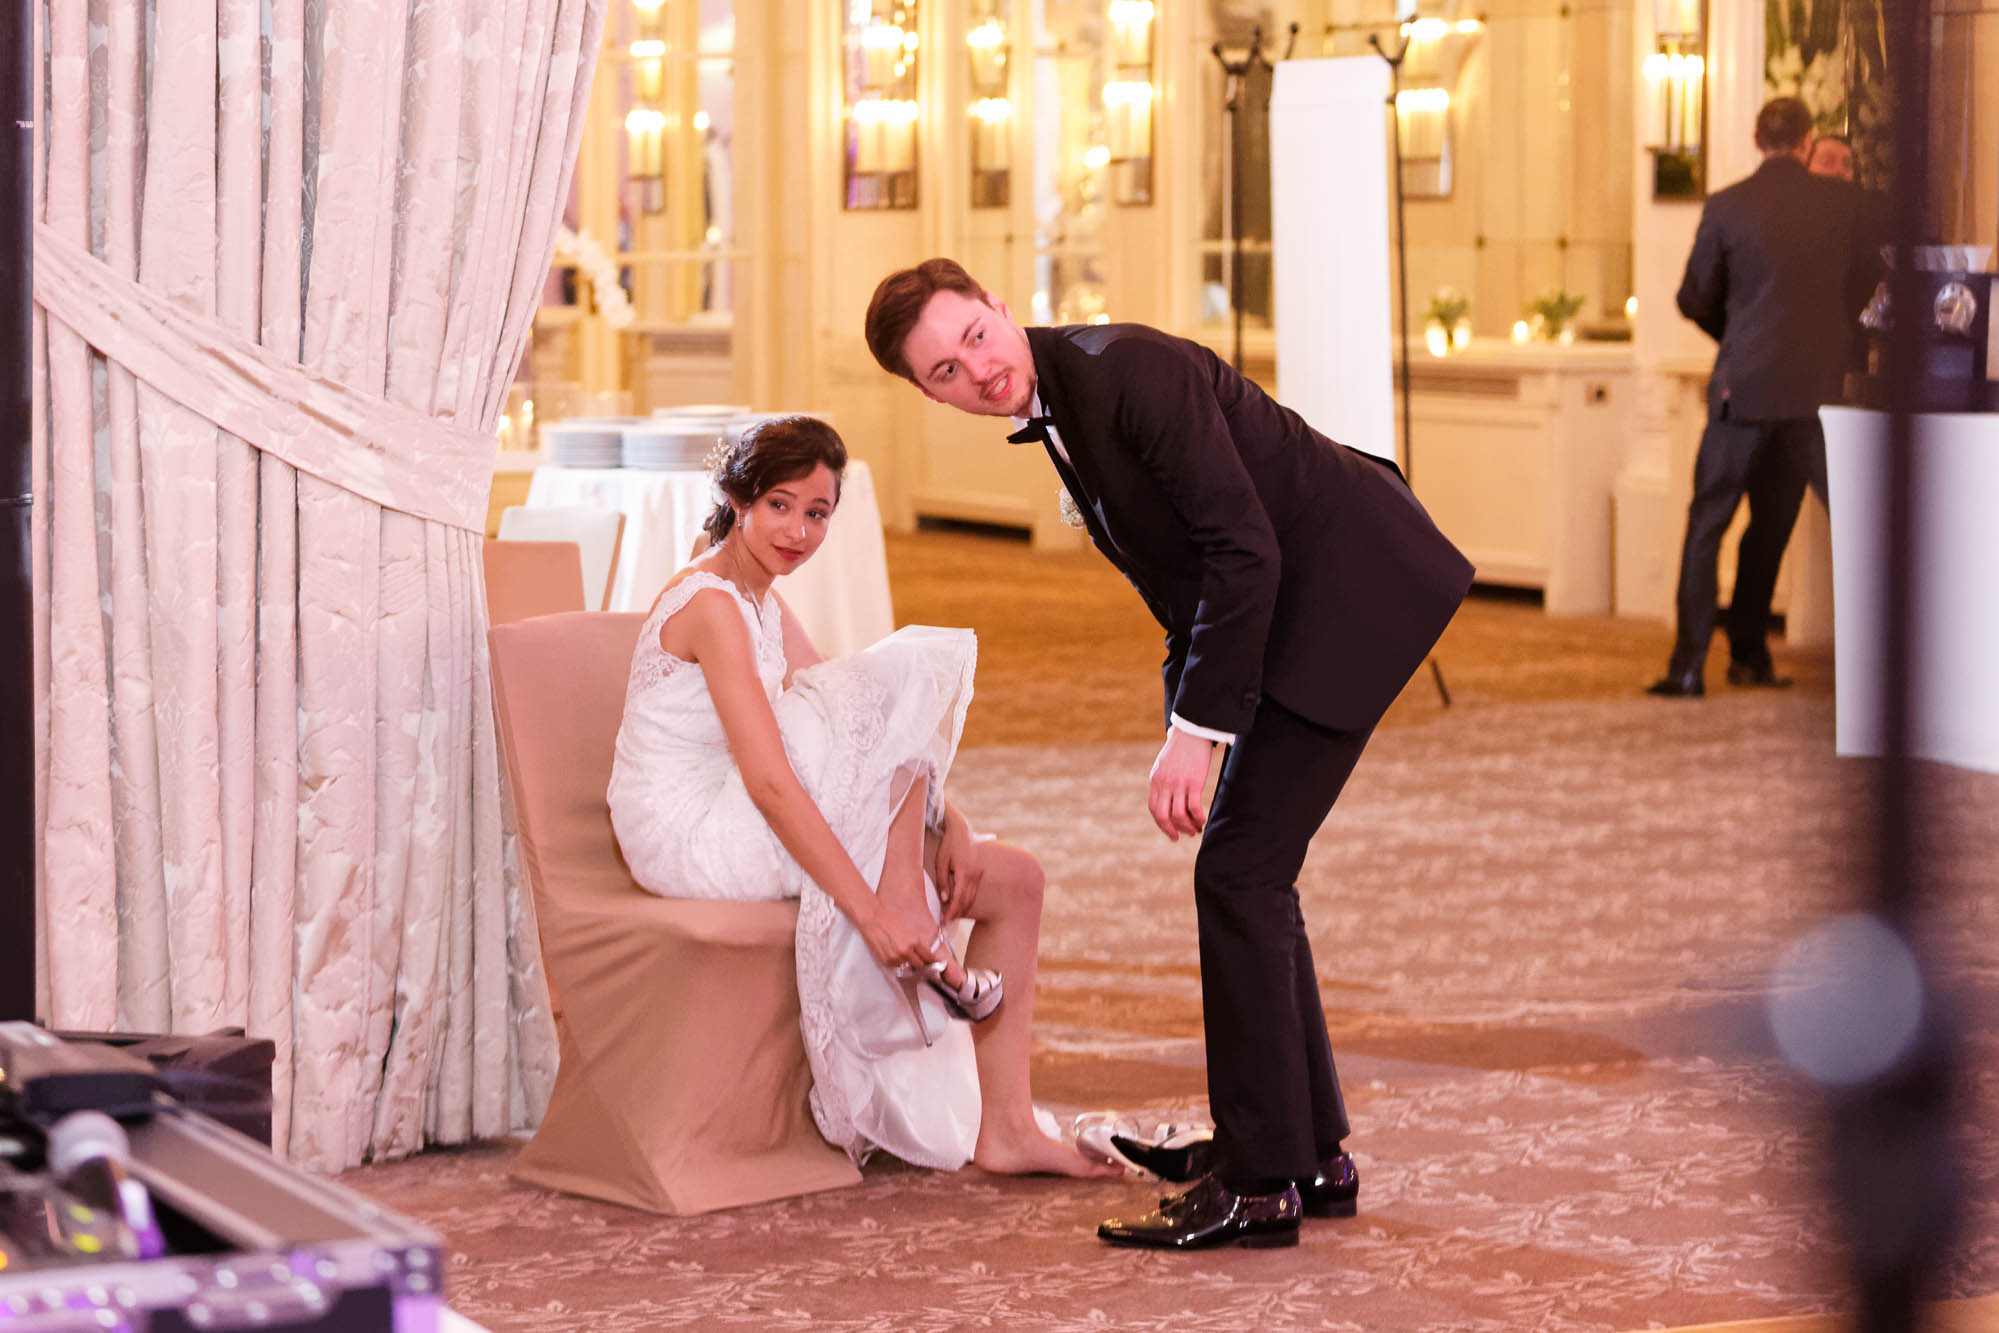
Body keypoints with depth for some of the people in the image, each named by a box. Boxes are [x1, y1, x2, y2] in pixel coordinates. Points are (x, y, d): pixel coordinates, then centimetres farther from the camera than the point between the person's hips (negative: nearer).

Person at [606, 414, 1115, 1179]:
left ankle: (1005, 1128, 0)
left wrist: (945, 822, -4)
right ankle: (905, 899, -16)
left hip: (748, 832, 10)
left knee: (1015, 882, 2)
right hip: (693, 836, -10)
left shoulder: (763, 605, 15)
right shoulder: (711, 605, -16)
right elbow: (770, 782, -25)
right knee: (905, 673, -16)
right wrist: (872, 911, -29)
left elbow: (864, 744, 13)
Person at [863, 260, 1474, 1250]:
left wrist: (1196, 730, -22)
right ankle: (1310, 1151, 23)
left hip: (1352, 591, -10)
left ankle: (1260, 1182, -5)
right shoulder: (1055, 410, 9)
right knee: (1249, 875, 13)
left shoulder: (1125, 369, -20)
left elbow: (1243, 548, -24)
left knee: (1238, 871, -11)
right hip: (1297, 609, 10)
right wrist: (1189, 716, 9)